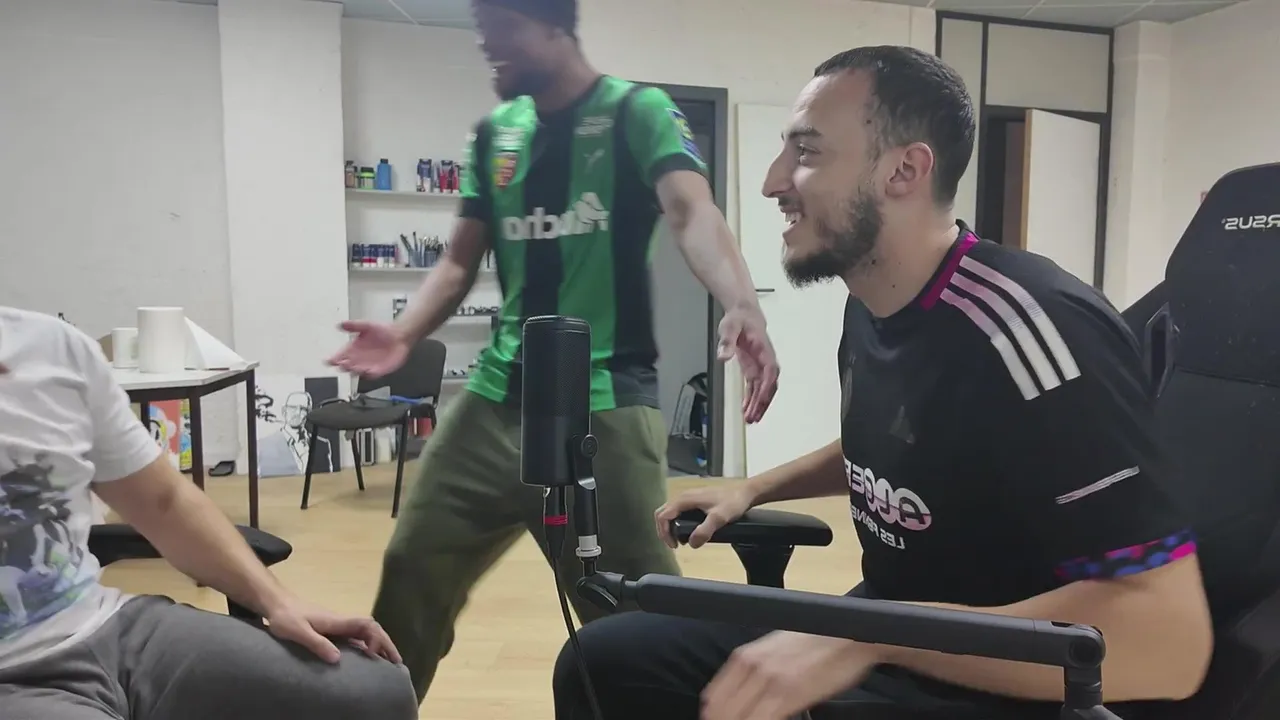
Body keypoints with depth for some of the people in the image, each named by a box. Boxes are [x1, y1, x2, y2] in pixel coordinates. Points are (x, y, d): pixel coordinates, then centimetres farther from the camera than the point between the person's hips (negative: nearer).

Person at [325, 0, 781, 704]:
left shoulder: (638, 112, -5)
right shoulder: (494, 131, 13)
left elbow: (691, 211, -23)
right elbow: (462, 259, 14)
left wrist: (743, 308, -42)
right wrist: (403, 334, -5)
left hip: (606, 401, -5)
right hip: (497, 396, 6)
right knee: (411, 572, 13)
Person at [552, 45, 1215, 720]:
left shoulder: (1031, 327, -25)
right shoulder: (868, 305, 1)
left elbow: (1170, 639, -29)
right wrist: (754, 488, 10)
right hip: (879, 637, 8)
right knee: (604, 661, -2)